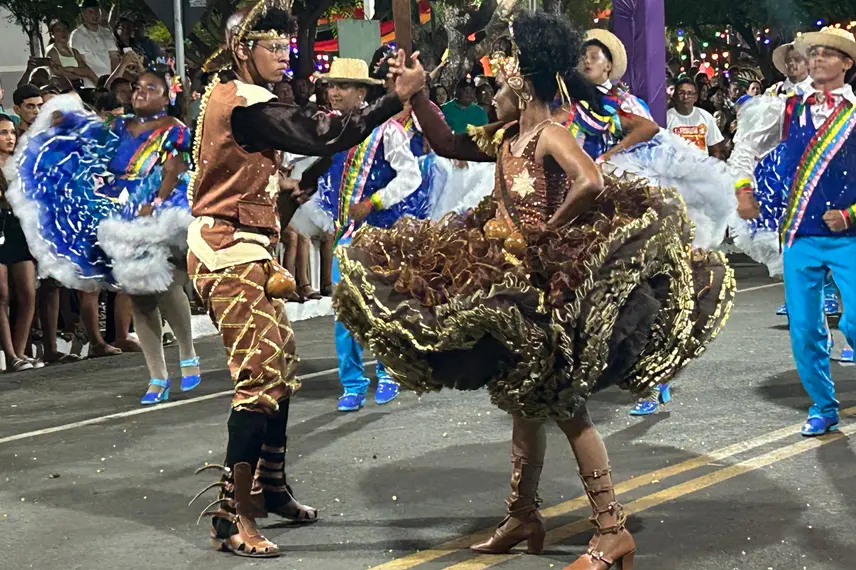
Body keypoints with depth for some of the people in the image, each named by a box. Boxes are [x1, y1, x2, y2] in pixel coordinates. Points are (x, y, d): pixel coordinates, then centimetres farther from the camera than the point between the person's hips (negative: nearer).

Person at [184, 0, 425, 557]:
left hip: (243, 250, 11)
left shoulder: (227, 96, 16)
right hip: (230, 253, -11)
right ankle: (234, 516, -12)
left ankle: (272, 487, 26)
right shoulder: (245, 104, -16)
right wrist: (397, 97, -20)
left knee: (282, 360, 16)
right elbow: (322, 138, -21)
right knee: (262, 375, -13)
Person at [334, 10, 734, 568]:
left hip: (548, 284, -9)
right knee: (523, 402, 17)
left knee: (561, 403, -6)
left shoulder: (551, 136, -16)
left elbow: (593, 184, -34)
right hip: (508, 284, 9)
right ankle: (524, 517, 31)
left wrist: (552, 228, -21)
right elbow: (445, 144, 21)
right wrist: (415, 93, 12)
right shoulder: (505, 139, 9)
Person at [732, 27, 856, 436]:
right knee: (804, 329, 6)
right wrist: (744, 188, 7)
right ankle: (822, 408, 22)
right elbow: (747, 145, 19)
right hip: (800, 236, 3)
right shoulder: (786, 110, 8)